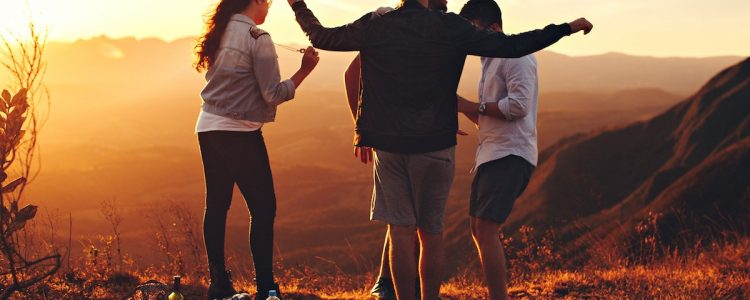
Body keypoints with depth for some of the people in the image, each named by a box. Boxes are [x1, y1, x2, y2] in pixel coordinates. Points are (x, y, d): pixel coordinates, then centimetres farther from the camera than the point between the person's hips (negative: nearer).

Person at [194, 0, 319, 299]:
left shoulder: (219, 33, 9)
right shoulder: (257, 38, -13)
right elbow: (273, 94, -14)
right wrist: (304, 69, -8)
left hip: (208, 128, 8)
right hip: (239, 132, -8)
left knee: (216, 205, 11)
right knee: (263, 208, -1)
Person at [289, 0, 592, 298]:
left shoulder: (373, 26, -3)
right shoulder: (450, 28, -9)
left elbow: (320, 36, 10)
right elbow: (511, 46, -11)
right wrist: (568, 28, -2)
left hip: (388, 144, 2)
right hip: (434, 145, -1)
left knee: (400, 230, 4)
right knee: (431, 233, 8)